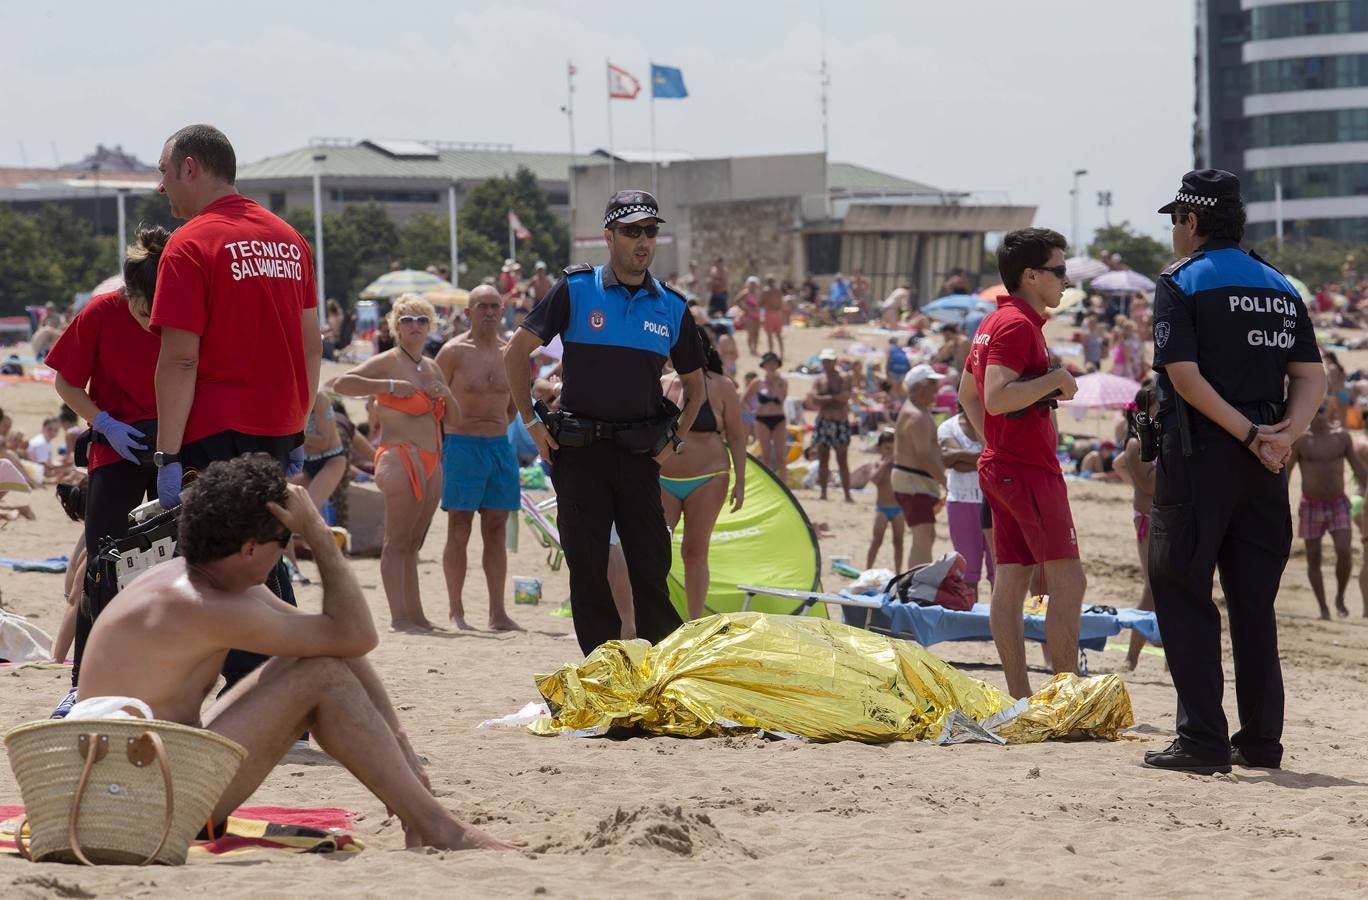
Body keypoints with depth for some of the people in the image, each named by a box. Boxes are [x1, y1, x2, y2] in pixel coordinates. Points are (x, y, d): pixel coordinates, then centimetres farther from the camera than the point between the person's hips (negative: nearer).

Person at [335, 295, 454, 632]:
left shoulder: (432, 368, 20)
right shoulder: (387, 362, -3)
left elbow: (452, 421, 24)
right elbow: (341, 384, -15)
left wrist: (446, 395, 4)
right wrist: (389, 386, -18)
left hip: (431, 462, 8)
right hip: (400, 458, -8)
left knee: (413, 543, 11)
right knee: (397, 541, -10)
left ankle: (415, 614, 13)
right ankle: (399, 617, -14)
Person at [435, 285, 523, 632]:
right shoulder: (454, 351, -4)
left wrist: (497, 428, 12)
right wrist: (447, 440, -1)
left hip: (500, 446, 4)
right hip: (462, 445, -4)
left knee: (496, 531, 5)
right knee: (459, 532, -1)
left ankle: (498, 613, 6)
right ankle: (456, 612, 3)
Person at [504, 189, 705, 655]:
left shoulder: (672, 308, 7)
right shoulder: (576, 290, -2)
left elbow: (695, 384, 19)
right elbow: (516, 352, 2)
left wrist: (673, 441, 7)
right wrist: (531, 423, -1)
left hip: (640, 454, 2)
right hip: (580, 449, -2)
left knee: (651, 565, 0)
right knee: (587, 565, 1)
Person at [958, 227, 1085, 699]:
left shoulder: (994, 322, 17)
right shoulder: (1018, 324, -15)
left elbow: (967, 393, 26)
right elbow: (996, 398, -26)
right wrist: (1056, 379, -17)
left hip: (1002, 465, 10)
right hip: (1029, 471, -10)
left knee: (1011, 581, 6)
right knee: (1068, 581, -9)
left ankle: (1019, 699, 6)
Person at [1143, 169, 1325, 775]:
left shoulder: (1181, 283, -5)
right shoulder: (1281, 288, 14)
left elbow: (1184, 375, -17)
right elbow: (1311, 377, 6)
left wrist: (1249, 435, -17)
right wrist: (1286, 431, -8)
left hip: (1200, 456, -6)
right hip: (1264, 471, 6)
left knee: (1184, 597, -1)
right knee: (1254, 603, 12)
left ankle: (1202, 740, -8)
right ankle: (1261, 739, 12)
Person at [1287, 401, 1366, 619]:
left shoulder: (1342, 436, 3)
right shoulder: (1300, 440, -5)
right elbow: (1285, 472, -7)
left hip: (1338, 505, 1)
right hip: (1311, 507, -1)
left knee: (1345, 552, -15)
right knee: (1313, 559, 1)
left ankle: (1340, 598, 6)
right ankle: (1323, 607, 14)